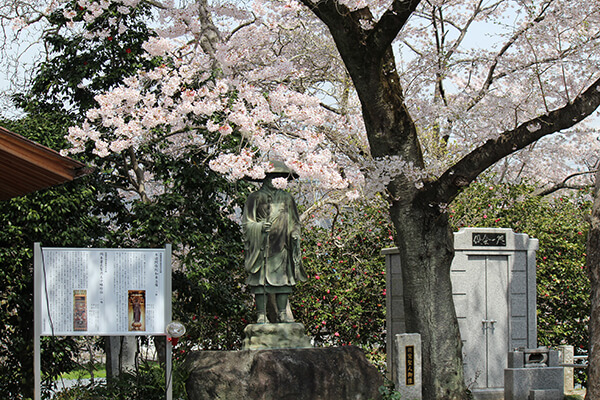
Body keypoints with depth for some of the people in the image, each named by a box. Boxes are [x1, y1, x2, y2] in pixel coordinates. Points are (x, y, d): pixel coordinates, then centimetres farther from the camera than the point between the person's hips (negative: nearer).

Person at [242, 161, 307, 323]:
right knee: (260, 280, -6)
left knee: (283, 279, -1)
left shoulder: (287, 198, 16)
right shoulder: (256, 197, 4)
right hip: (261, 247, -3)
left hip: (281, 247, 3)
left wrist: (295, 234, 8)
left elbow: (294, 222, 24)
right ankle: (261, 315, -3)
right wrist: (260, 226, -16)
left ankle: (282, 313, 4)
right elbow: (247, 222, 2)